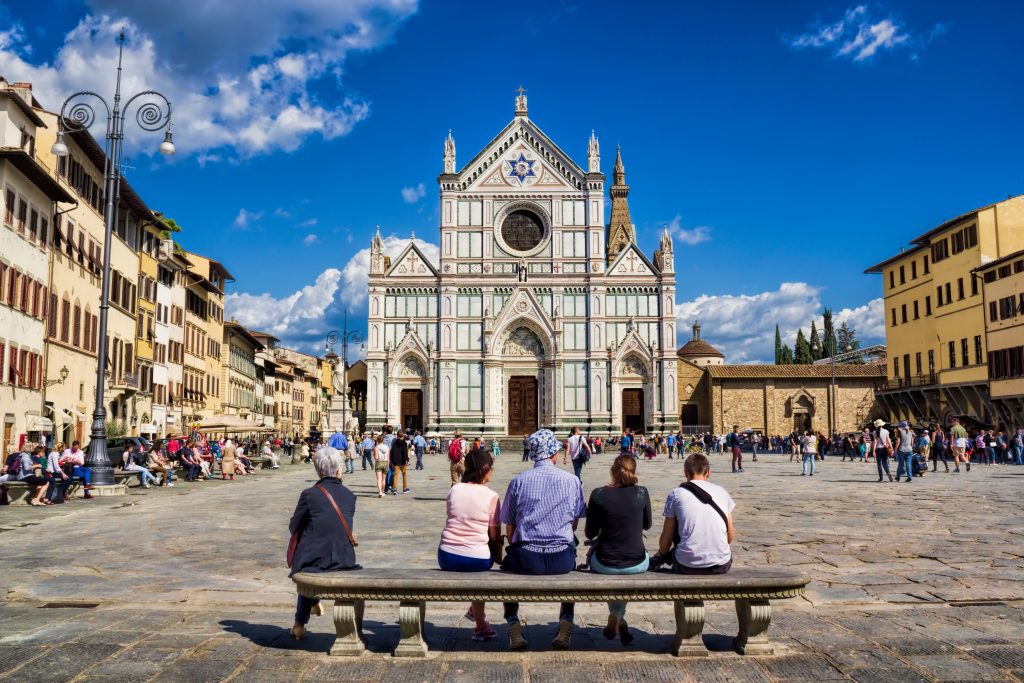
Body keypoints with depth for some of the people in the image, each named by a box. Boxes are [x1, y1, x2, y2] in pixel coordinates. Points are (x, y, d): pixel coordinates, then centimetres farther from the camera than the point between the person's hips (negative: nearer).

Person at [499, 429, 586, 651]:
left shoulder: (518, 481, -1)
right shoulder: (572, 481, 0)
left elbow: (509, 529, 4)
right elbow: (574, 523, 9)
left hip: (526, 558, -1)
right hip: (562, 558, 1)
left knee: (507, 566, 33)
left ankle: (514, 629, 20)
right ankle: (565, 626, 25)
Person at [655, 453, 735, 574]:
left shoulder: (675, 494, 2)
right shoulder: (722, 491, 8)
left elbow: (666, 539, 6)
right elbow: (730, 537, 13)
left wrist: (661, 554, 28)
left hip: (688, 566, -1)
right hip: (722, 565, 2)